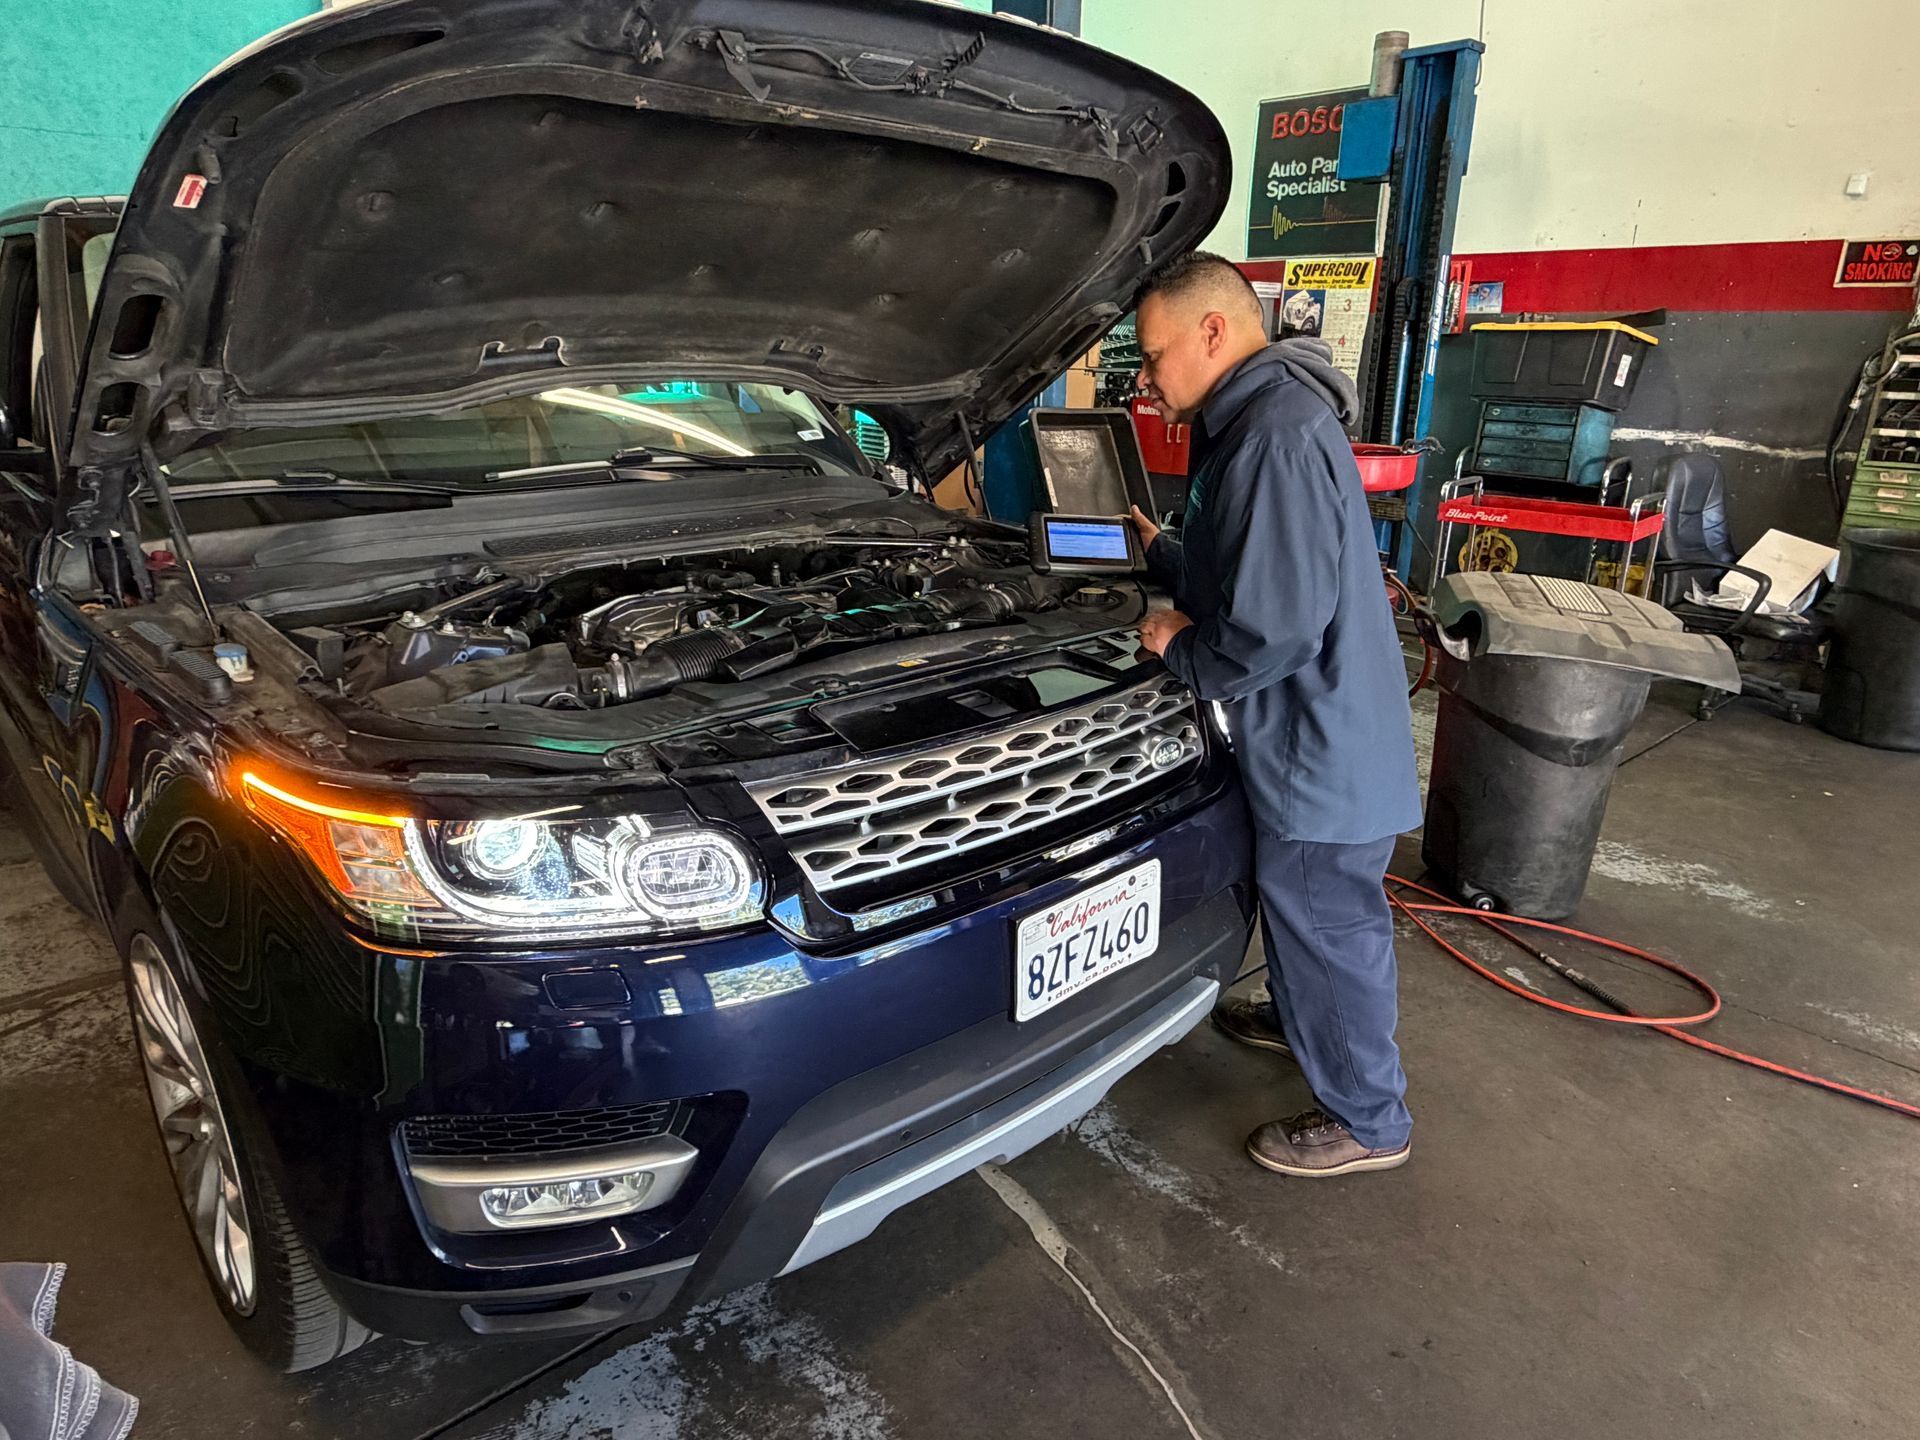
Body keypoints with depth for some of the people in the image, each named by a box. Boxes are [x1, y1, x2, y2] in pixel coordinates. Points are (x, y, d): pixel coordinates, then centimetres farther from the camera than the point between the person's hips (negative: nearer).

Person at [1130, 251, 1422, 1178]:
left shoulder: (1279, 441, -26)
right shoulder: (1258, 422, 8)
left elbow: (1272, 633, -30)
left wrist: (1176, 649, -14)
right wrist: (1158, 549, 12)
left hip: (1323, 755, -10)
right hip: (1307, 741, 10)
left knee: (1330, 927, 6)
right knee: (1295, 907, 28)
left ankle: (1368, 1123, 26)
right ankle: (1296, 1018, 52)